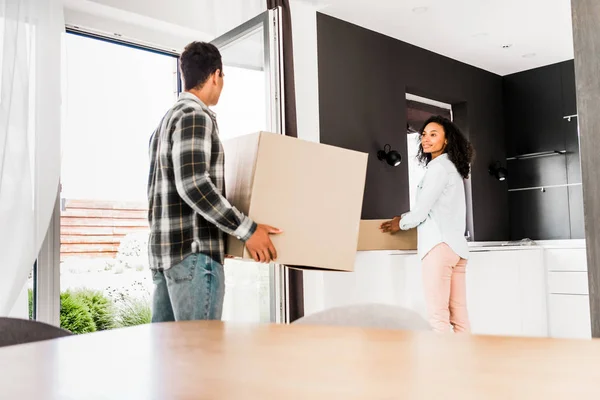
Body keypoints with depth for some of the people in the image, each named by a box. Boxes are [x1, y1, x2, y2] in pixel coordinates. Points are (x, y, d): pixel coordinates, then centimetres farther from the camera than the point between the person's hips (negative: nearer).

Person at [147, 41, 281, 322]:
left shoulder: (166, 121, 21)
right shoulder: (196, 116, -9)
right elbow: (193, 184, -22)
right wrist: (246, 230, -19)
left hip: (164, 249, 10)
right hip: (194, 251, -10)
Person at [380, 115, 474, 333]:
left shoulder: (438, 166, -6)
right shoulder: (452, 167, 23)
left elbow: (422, 209, -8)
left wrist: (401, 223, 9)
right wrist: (405, 217, 27)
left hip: (439, 244, -9)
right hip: (457, 246, 9)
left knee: (438, 315, -10)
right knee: (459, 315, 6)